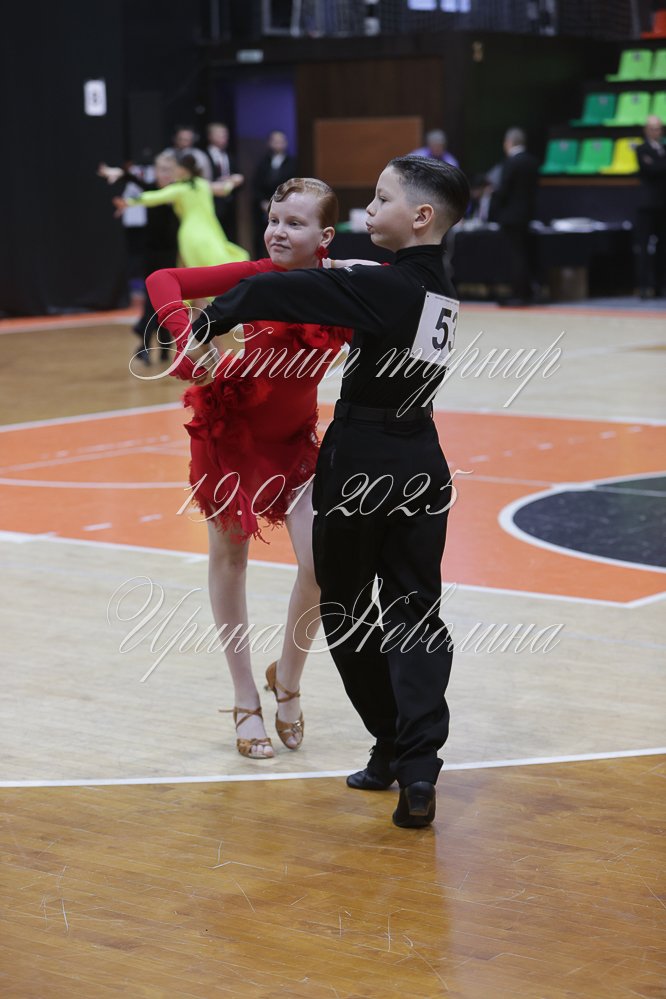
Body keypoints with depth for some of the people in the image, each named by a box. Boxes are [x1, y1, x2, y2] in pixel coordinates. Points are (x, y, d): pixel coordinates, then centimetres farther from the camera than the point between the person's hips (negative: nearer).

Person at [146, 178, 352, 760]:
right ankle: (246, 701, 24)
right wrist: (185, 337, -35)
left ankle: (287, 679, 17)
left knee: (320, 566, -11)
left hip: (295, 438, 1)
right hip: (232, 426, -1)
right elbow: (162, 281, -20)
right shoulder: (261, 277, -20)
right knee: (229, 557, 8)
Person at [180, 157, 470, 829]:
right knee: (415, 614, 5)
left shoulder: (382, 287, -18)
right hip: (422, 470, 7)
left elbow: (271, 293, -21)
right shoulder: (439, 291, 5)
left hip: (361, 469, -6)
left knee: (346, 609, 12)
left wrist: (208, 325, -10)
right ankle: (417, 770, -7)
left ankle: (391, 743, 21)